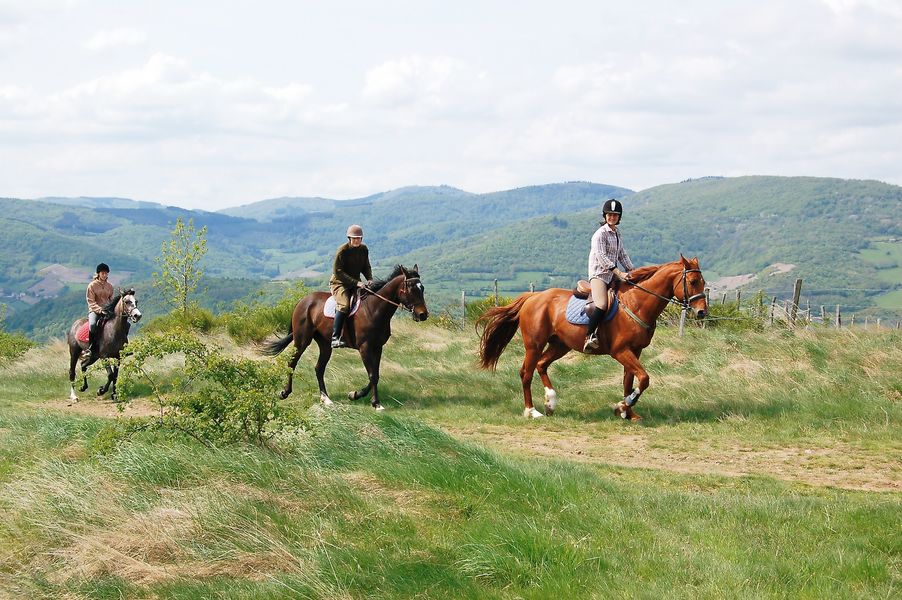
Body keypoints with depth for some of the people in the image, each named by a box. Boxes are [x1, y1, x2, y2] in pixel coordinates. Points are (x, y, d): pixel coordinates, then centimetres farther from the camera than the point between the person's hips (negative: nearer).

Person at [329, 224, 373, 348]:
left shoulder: (364, 249, 5)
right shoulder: (342, 251, -15)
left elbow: (366, 267, 16)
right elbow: (337, 272, -19)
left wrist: (370, 279, -6)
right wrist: (356, 282, -25)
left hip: (356, 283, 7)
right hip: (339, 282, -7)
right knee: (344, 305, -30)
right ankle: (335, 338, -31)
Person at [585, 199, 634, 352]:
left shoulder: (617, 234, 18)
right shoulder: (600, 234, -9)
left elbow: (622, 255, 23)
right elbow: (601, 256, -19)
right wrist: (619, 273, -25)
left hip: (612, 274, 9)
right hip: (599, 273, -9)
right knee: (602, 305, -29)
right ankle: (589, 337, -30)